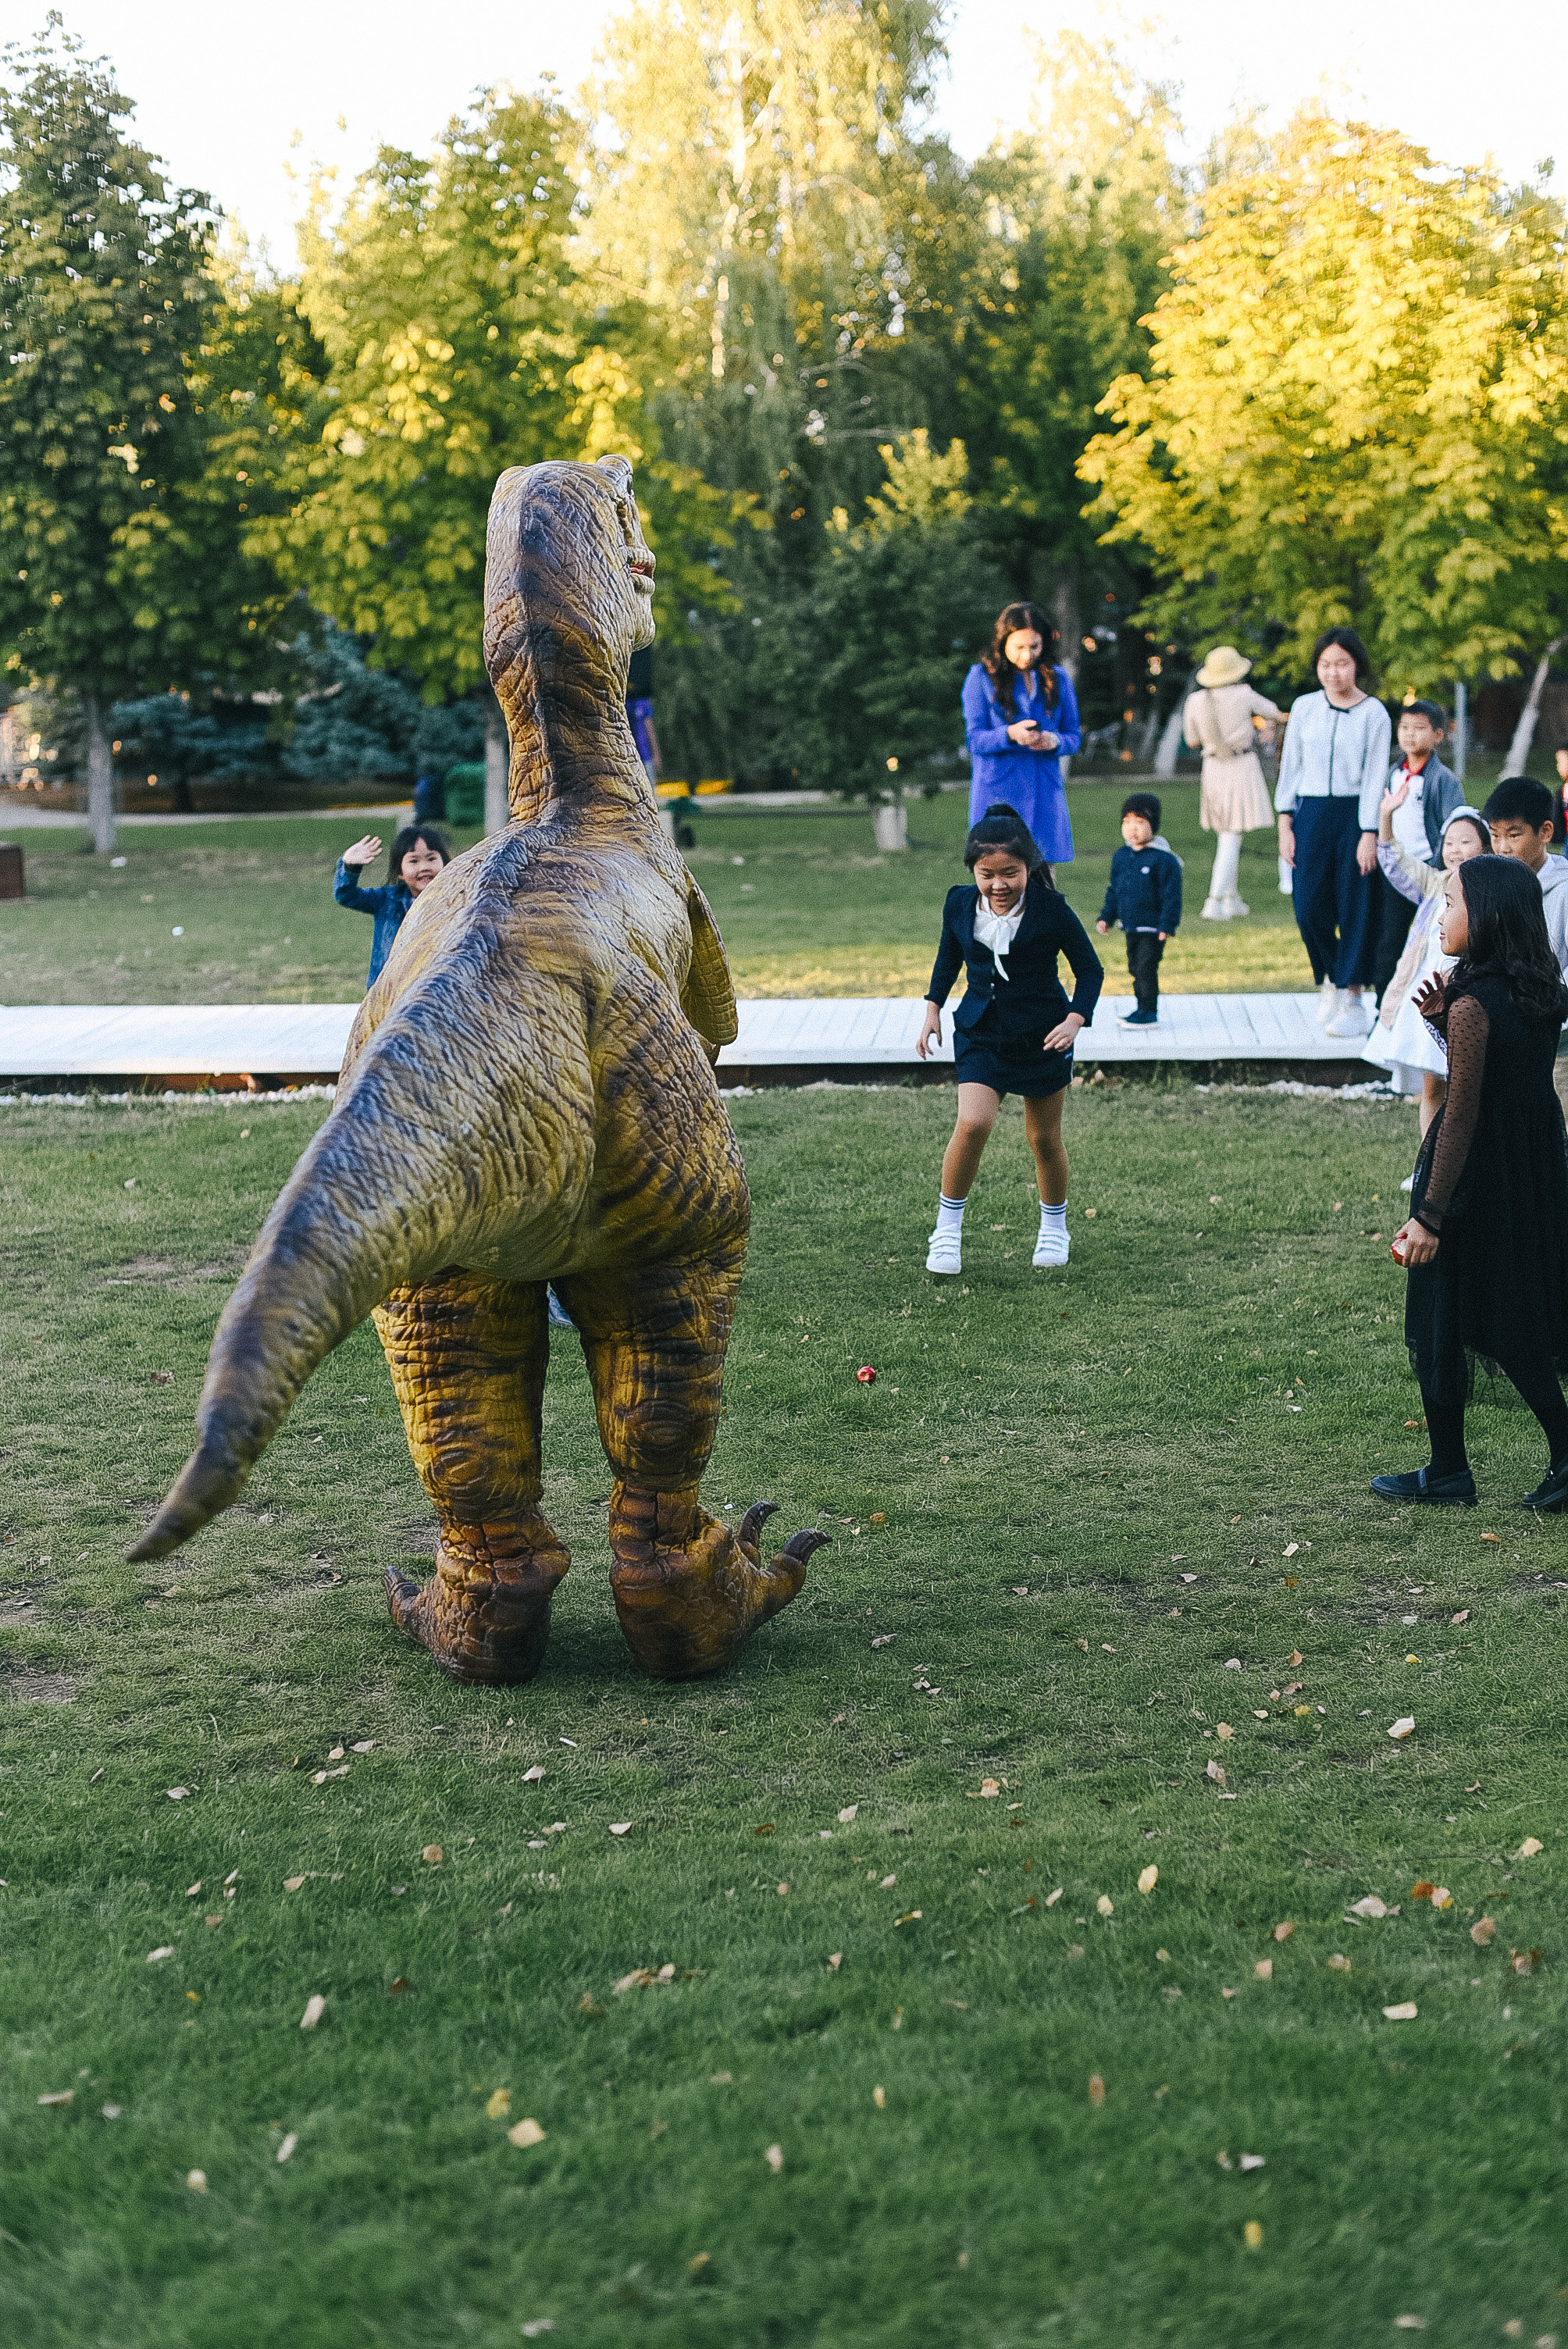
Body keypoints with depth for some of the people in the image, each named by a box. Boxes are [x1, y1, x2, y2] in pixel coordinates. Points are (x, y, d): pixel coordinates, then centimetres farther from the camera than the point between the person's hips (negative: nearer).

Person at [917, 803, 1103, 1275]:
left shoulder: (1051, 910, -15)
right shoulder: (959, 905, -6)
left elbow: (1090, 968, -5)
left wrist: (1075, 1019, -18)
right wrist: (933, 1009, 11)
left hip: (1042, 1036, -1)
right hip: (981, 1034, 1)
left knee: (1044, 1138, 10)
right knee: (972, 1124, -19)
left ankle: (1054, 1227, 34)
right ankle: (947, 1228, -4)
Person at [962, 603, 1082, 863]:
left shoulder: (1057, 679, 14)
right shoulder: (982, 677, 4)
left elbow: (1074, 737, 14)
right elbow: (975, 739, -2)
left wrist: (1055, 741, -10)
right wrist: (1010, 734, -22)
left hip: (1044, 790, 3)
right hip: (998, 791, -3)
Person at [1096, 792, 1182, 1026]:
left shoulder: (1163, 859, -13)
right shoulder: (1121, 857, 9)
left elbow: (1171, 895, -12)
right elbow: (1113, 890, 19)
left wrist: (1167, 925, -16)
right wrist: (1106, 917, 14)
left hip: (1152, 927, -7)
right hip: (1130, 927, 7)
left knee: (1146, 967, -8)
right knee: (1135, 968, 15)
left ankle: (1149, 1012, 0)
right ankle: (1142, 1006, 28)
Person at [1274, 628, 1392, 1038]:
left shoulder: (1374, 713, -1)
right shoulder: (1304, 708, 7)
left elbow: (1375, 776, -4)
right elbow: (1290, 766, 10)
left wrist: (1369, 834, -10)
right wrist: (1285, 824, 3)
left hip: (1354, 815, -2)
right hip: (1311, 815, 3)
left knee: (1355, 907, 0)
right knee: (1309, 907, -1)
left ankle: (1352, 999, 9)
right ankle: (1330, 978, 23)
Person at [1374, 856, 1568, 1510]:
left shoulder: (1474, 1005, -21)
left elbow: (1463, 1115, -22)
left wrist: (1429, 1214, -19)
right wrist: (1445, 1019, 2)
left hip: (1473, 1175, -8)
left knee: (1438, 1323, 7)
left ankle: (1449, 1473, 17)